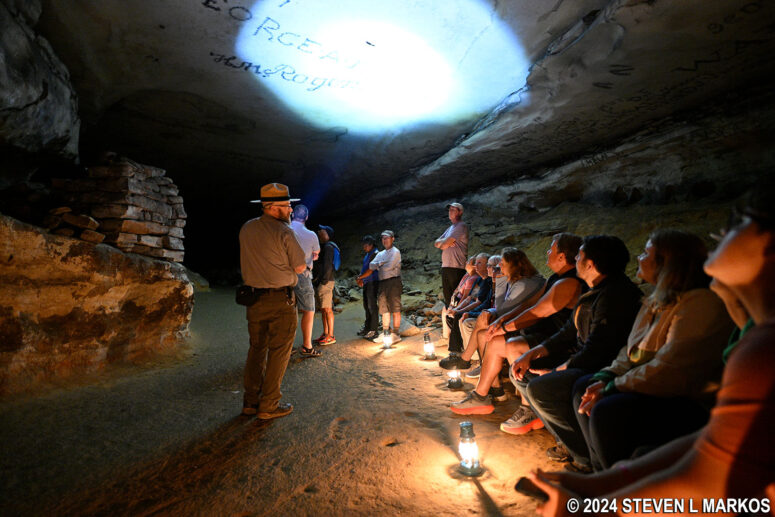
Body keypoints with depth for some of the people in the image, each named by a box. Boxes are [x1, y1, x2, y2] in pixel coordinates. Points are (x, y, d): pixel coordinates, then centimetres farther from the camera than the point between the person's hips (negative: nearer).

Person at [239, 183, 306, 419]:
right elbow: (300, 267, -9)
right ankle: (269, 406, 12)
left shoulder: (246, 229, 6)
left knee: (256, 348, 17)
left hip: (253, 297, 6)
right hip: (280, 300, -6)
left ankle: (251, 401, 24)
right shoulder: (284, 232, -14)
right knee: (278, 352, 5)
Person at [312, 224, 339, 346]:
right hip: (319, 282, 10)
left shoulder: (328, 247, -10)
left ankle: (331, 336, -3)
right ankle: (325, 333, 18)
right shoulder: (324, 246, 21)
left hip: (325, 282, -10)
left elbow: (328, 266, -18)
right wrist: (316, 281, 17)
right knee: (323, 309, 12)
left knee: (327, 309, -7)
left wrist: (323, 281, -20)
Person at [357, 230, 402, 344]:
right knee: (384, 309, 9)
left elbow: (389, 267, -13)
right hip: (382, 283, 7)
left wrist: (378, 265, 1)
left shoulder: (395, 252, -2)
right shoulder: (380, 254, 21)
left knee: (395, 309, -4)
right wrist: (361, 277, -1)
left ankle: (396, 334, 0)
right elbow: (371, 268, 13)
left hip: (393, 282, -7)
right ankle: (385, 333, 15)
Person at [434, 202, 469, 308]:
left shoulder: (461, 226, -7)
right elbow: (436, 243, 15)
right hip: (445, 267, 9)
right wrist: (446, 242, -5)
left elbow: (444, 245, -14)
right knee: (447, 296, 12)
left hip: (456, 268, -9)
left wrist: (441, 243, 8)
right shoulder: (450, 228, 22)